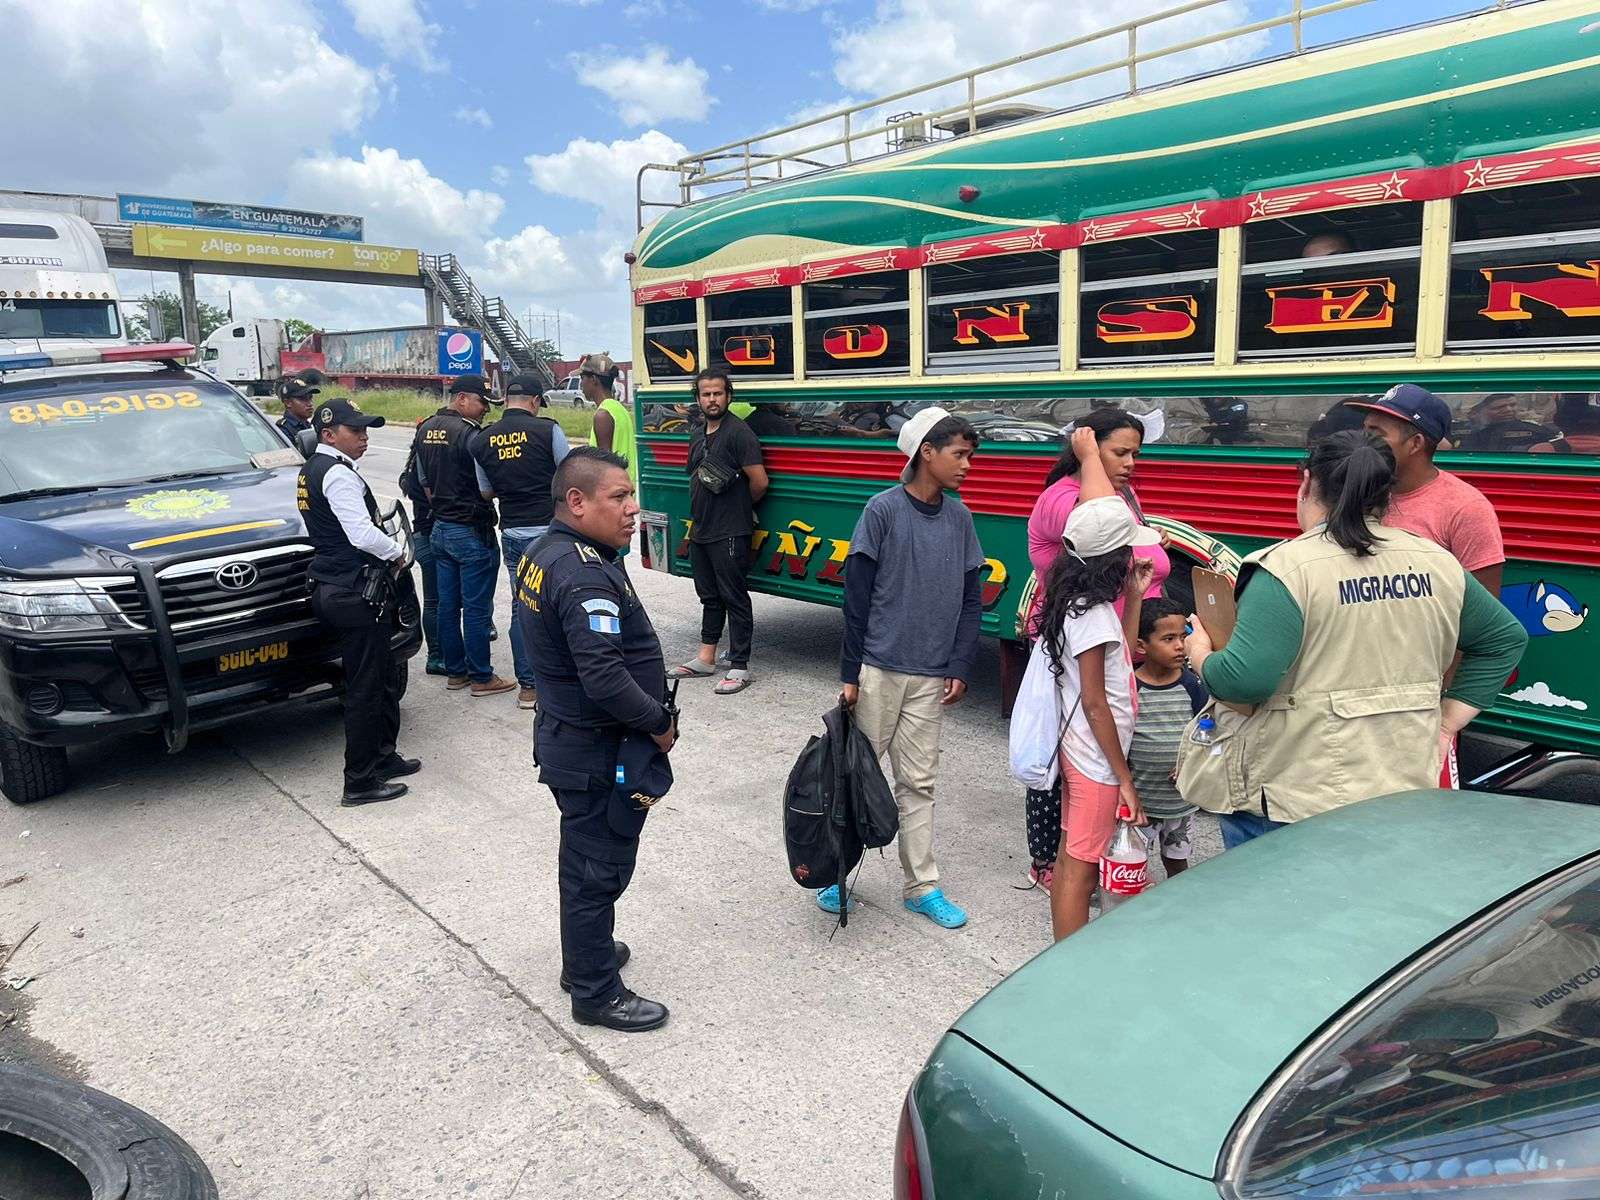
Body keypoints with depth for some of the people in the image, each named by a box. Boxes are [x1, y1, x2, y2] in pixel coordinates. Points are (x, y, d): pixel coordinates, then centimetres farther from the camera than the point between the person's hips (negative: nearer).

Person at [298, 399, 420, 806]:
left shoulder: (312, 469, 15)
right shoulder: (338, 473, -16)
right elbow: (363, 535, -25)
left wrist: (387, 551, 10)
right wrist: (398, 551, -6)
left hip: (333, 586, 10)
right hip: (354, 593, -10)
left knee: (384, 679, 19)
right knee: (365, 688, -3)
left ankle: (383, 756, 31)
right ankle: (360, 783, 5)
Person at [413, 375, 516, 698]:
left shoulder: (425, 429, 9)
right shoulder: (468, 433, -18)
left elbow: (425, 481, 15)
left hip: (440, 529, 9)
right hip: (472, 532, -9)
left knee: (448, 605, 13)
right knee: (476, 608, 0)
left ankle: (455, 671, 23)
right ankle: (481, 677, 9)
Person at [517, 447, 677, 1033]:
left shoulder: (543, 553, 6)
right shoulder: (586, 575, -27)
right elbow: (605, 678, -32)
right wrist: (660, 722, -17)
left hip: (565, 735, 10)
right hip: (597, 752, -10)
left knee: (585, 858, 25)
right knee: (599, 868, 5)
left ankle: (587, 952, 43)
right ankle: (596, 993, 21)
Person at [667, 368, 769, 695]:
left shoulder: (738, 432, -13)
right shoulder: (698, 435, 13)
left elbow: (759, 482, -16)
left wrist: (743, 506, 1)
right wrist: (695, 520, 15)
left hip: (730, 534, -8)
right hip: (700, 532, 8)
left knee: (734, 599, -2)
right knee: (709, 596, 16)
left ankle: (739, 667, 4)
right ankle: (706, 659, 26)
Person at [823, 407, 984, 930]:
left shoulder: (959, 517, 6)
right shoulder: (883, 510, -7)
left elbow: (970, 600, 10)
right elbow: (857, 596, -7)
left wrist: (960, 667, 2)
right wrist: (850, 673, -7)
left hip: (932, 677, 4)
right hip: (879, 669, -4)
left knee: (918, 783, 11)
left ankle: (922, 887, 21)